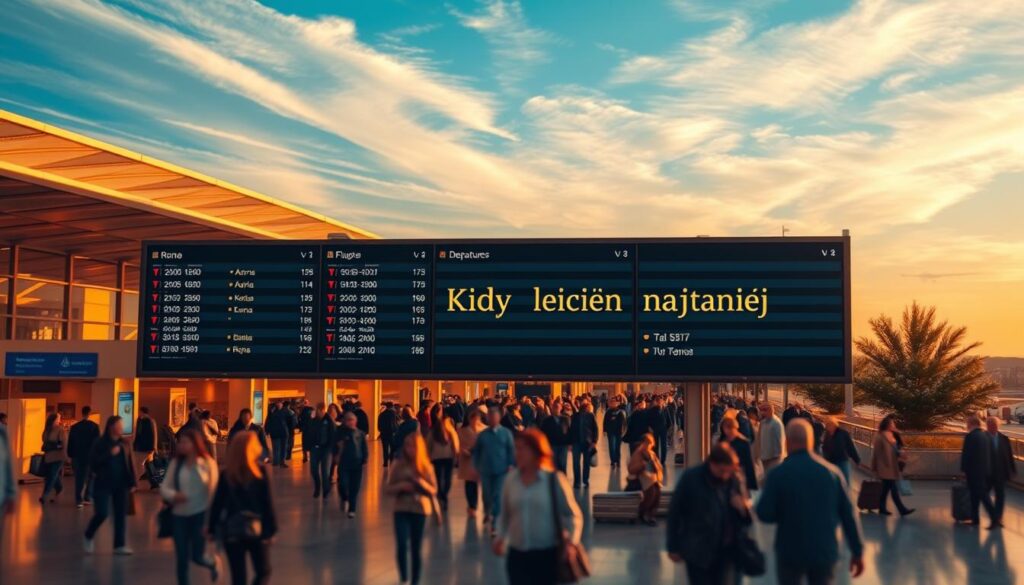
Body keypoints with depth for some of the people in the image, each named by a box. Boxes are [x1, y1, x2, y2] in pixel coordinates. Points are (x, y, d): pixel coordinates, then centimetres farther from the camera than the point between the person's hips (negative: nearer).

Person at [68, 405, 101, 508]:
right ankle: (87, 498, 11)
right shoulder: (94, 426, -7)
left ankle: (78, 500, -2)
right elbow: (97, 442, -7)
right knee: (90, 477, 13)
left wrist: (70, 455, 12)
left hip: (78, 456, 2)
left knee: (79, 478, 5)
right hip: (91, 456, -2)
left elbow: (70, 442, 4)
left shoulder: (74, 427, 0)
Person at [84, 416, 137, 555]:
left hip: (121, 484, 4)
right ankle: (88, 537, 20)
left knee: (121, 515, 4)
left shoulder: (124, 443, 5)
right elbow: (93, 463, -13)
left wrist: (133, 482, 3)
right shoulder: (101, 443, -7)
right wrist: (110, 454, -22)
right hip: (103, 484, -4)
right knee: (102, 513, -8)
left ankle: (119, 545, 13)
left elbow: (129, 464, 7)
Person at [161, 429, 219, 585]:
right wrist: (173, 495, -22)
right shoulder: (176, 463, 2)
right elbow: (164, 487, 2)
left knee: (197, 556, -3)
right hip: (179, 515, 3)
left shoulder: (208, 462, -6)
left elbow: (213, 490, -6)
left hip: (200, 514, -3)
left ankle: (213, 562, 33)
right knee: (181, 558, 7)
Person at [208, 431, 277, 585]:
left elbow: (217, 503, 0)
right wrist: (271, 528, -4)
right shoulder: (260, 471, -10)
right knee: (263, 572, 16)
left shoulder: (226, 474, -2)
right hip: (257, 529, -2)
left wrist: (212, 529, 9)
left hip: (231, 531, 2)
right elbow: (267, 503, -11)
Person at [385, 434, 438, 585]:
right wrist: (401, 486, -16)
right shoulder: (398, 465, -1)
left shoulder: (426, 466, -1)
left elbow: (433, 491, -1)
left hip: (420, 510, 0)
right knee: (401, 546, -15)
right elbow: (388, 488, 2)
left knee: (416, 549, 6)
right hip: (401, 509, 0)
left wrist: (420, 482, -17)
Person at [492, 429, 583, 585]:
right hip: (517, 555, 3)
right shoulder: (511, 479, 1)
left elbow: (573, 515, -2)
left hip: (546, 555, -3)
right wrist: (500, 537, -3)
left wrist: (571, 543, -15)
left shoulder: (555, 480, -8)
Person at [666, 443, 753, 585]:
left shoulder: (736, 479, 0)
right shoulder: (690, 478, -8)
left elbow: (747, 518, 10)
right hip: (699, 552, -1)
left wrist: (744, 509, -15)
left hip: (729, 552, 2)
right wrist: (673, 547, 3)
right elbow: (674, 513, -1)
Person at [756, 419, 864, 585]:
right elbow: (848, 514, -3)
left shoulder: (778, 474, -12)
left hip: (790, 552, -2)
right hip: (825, 552, 2)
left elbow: (764, 514, -12)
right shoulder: (832, 471, -4)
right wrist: (858, 552, 4)